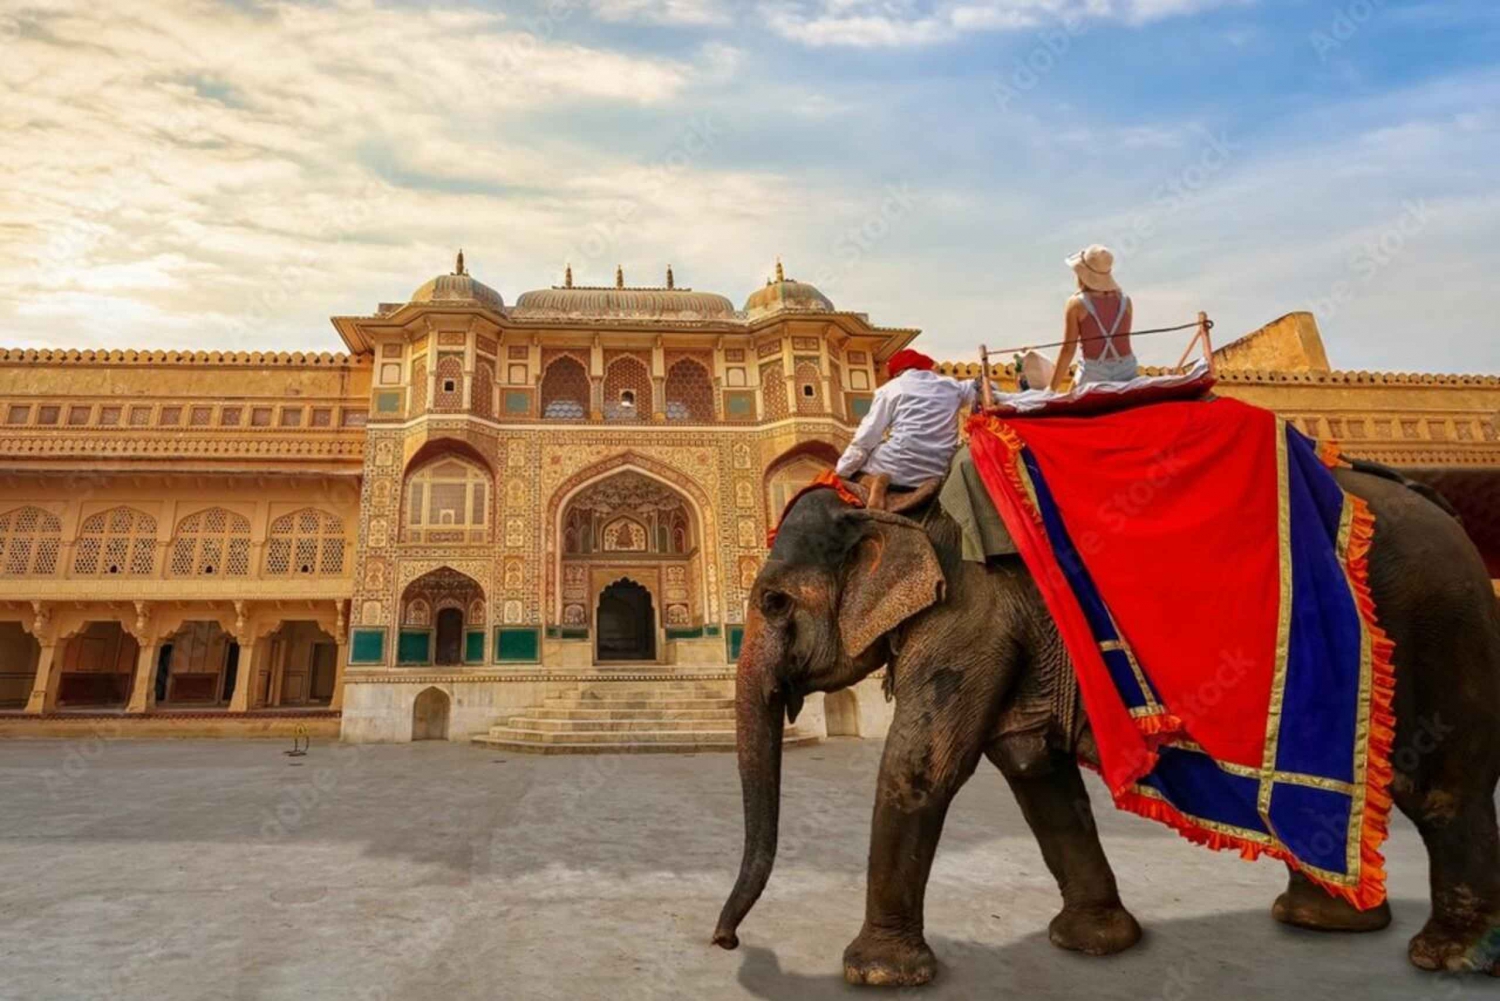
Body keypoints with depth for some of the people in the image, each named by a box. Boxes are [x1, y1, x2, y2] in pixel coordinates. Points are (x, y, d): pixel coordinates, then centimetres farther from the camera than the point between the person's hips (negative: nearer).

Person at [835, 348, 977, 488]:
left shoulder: (891, 388, 7)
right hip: (938, 475, 4)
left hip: (897, 472, -4)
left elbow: (865, 439, 2)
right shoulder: (950, 386, 16)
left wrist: (841, 472, 8)